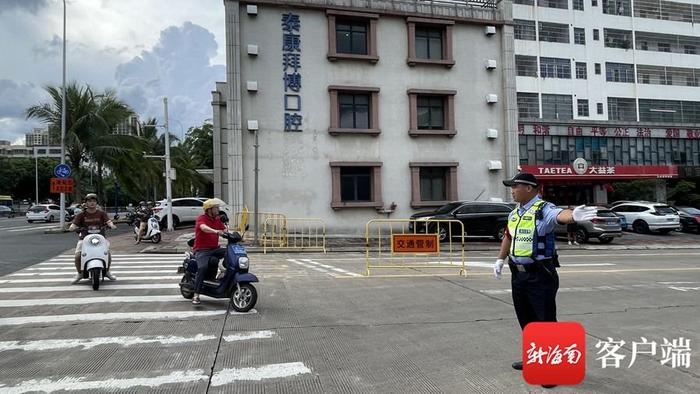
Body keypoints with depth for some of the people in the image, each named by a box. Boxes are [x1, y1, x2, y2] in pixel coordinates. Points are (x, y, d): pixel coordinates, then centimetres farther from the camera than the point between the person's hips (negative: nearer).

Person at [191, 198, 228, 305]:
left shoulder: (218, 219, 14)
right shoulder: (201, 218, -8)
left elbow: (225, 230, 5)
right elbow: (204, 228, -30)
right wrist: (215, 231, -48)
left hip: (215, 249, 6)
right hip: (202, 250, -6)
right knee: (203, 267, -30)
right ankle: (196, 296, -24)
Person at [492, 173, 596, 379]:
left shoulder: (544, 210, -15)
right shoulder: (514, 213, 11)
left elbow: (560, 215, -38)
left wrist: (573, 215, -60)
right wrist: (500, 260, 23)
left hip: (540, 275, -8)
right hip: (518, 274, 8)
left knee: (546, 321, -4)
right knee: (526, 319, 19)